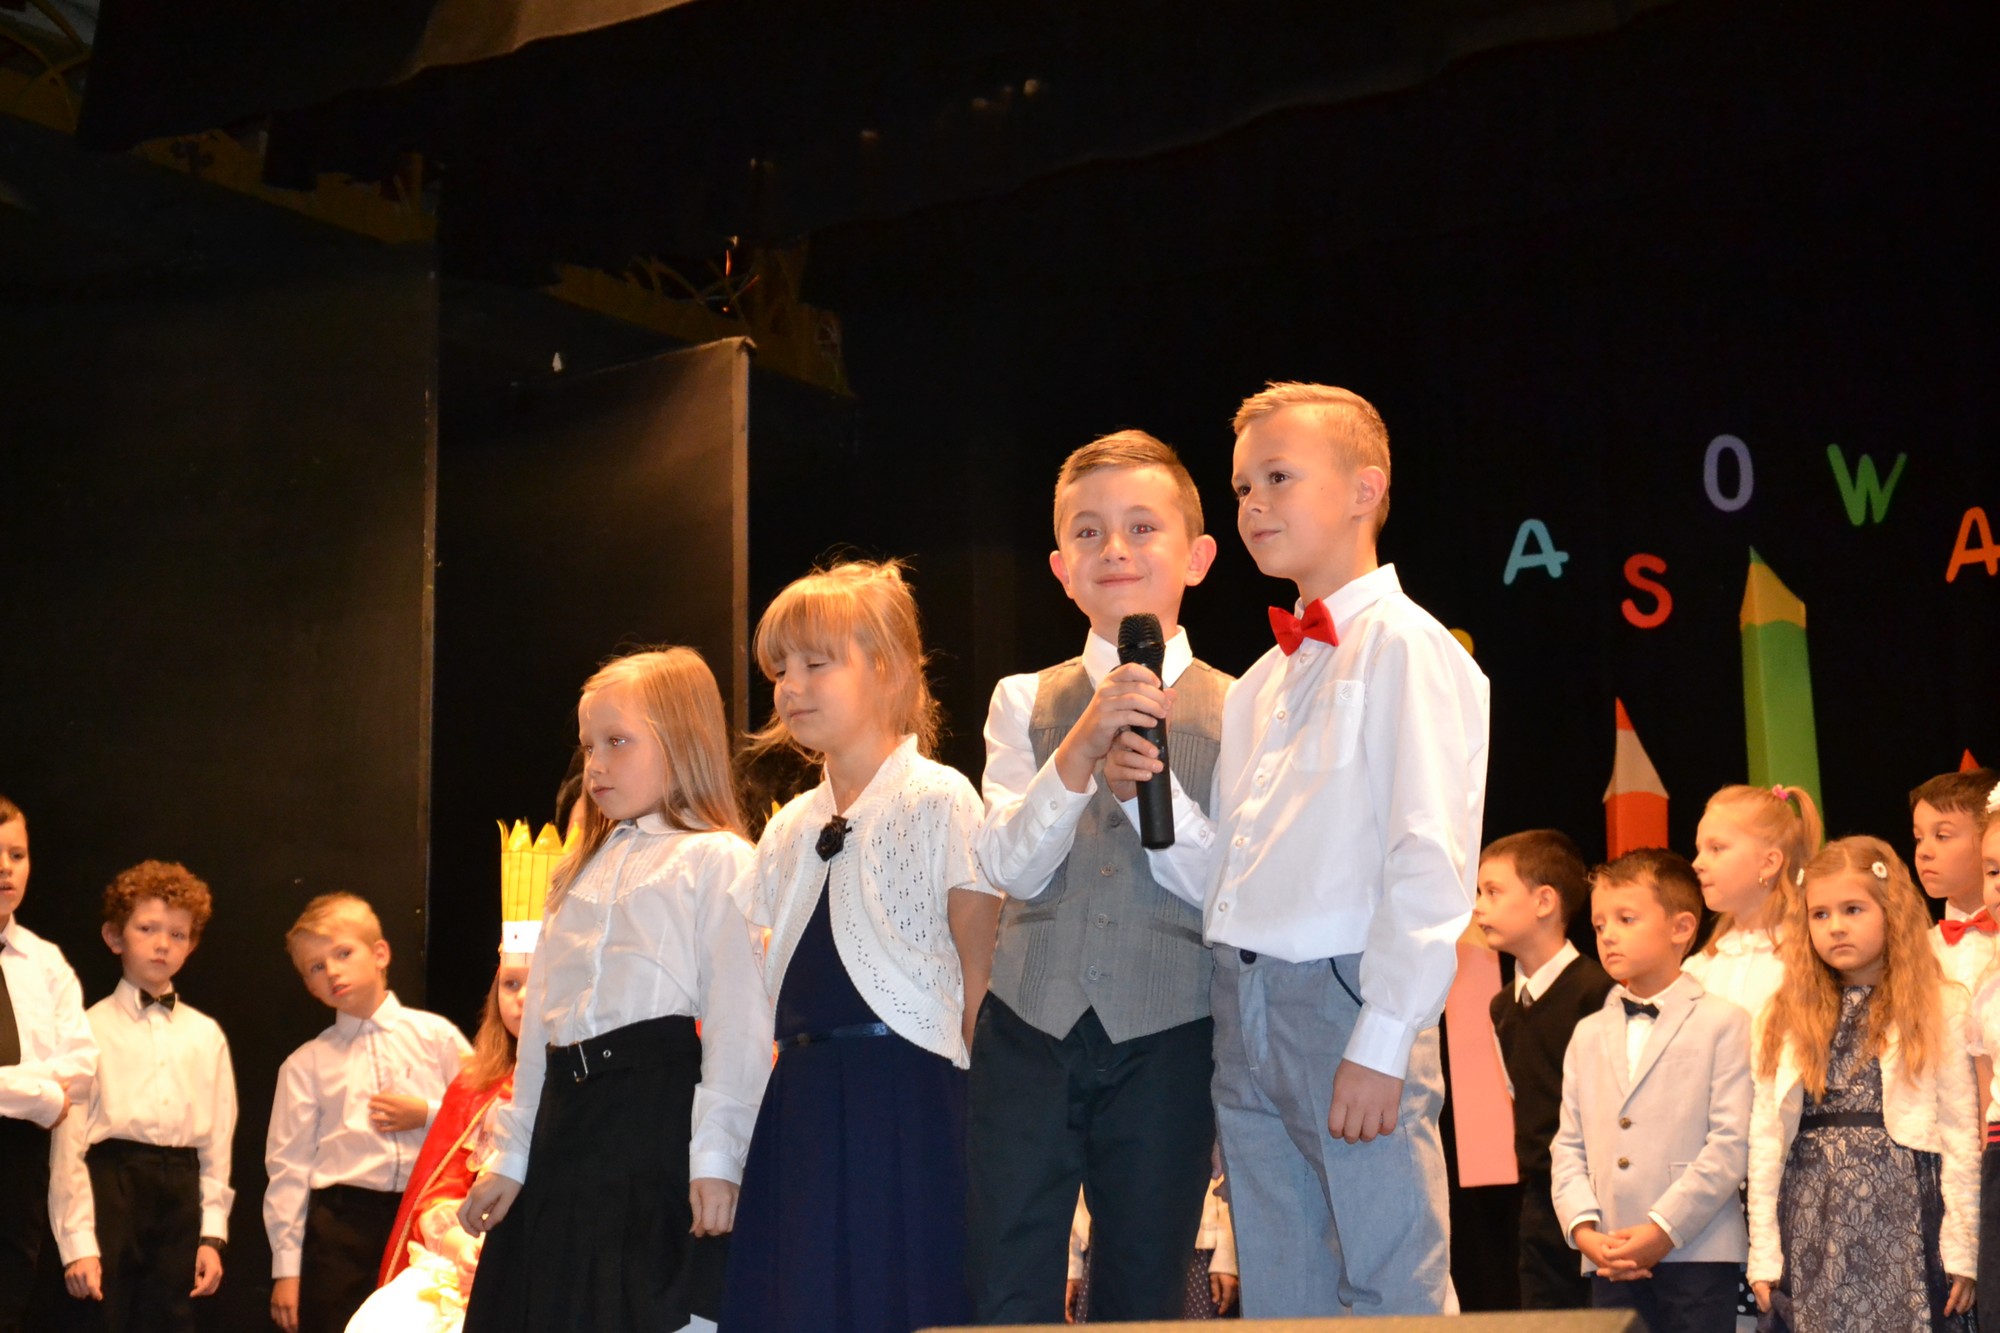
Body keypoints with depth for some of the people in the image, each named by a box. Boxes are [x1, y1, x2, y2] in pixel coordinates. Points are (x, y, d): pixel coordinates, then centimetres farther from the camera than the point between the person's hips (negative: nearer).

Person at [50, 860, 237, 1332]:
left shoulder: (207, 1035, 12)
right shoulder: (92, 1028, 0)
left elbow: (217, 1142, 12)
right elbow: (69, 1142, -4)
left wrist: (212, 1234, 5)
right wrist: (77, 1243, -10)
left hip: (181, 1195, 4)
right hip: (109, 1189, -4)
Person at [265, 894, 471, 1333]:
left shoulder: (436, 1035, 6)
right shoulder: (305, 1064, 6)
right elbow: (289, 1167, 4)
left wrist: (427, 1115, -8)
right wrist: (286, 1268, 1)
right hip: (342, 1221, 0)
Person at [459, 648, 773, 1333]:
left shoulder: (717, 860, -1)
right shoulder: (577, 872, 23)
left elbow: (738, 1020, -10)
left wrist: (716, 1153, -17)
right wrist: (512, 1156, 18)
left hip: (661, 1112, -7)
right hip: (569, 1121, 7)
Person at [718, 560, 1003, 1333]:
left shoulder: (938, 801, -5)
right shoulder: (791, 826, 15)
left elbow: (981, 969, -7)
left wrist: (974, 1090, -11)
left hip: (906, 1089, -6)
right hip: (801, 1092, 6)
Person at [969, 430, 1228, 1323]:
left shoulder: (1232, 712, 2)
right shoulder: (1025, 703, 8)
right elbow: (1010, 868, -4)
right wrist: (1079, 754, -17)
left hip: (1166, 1041, -1)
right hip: (1030, 1027, 2)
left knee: (1144, 1296, 8)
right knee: (1004, 1293, 2)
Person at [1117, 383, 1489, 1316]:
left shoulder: (1403, 646, -6)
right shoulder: (1259, 684, 20)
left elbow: (1429, 862, -15)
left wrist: (1381, 1043, -20)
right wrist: (1150, 793, 1)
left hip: (1346, 1000, -8)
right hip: (1245, 1016, 8)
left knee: (1391, 1295, -5)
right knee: (1277, 1301, 12)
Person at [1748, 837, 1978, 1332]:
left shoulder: (1938, 1008, 2)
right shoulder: (1787, 1016, 8)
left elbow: (1960, 1135, 0)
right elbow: (1766, 1139, 6)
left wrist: (1962, 1251, -3)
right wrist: (1764, 1254, 2)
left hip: (1904, 1221, -2)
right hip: (1811, 1228, 2)